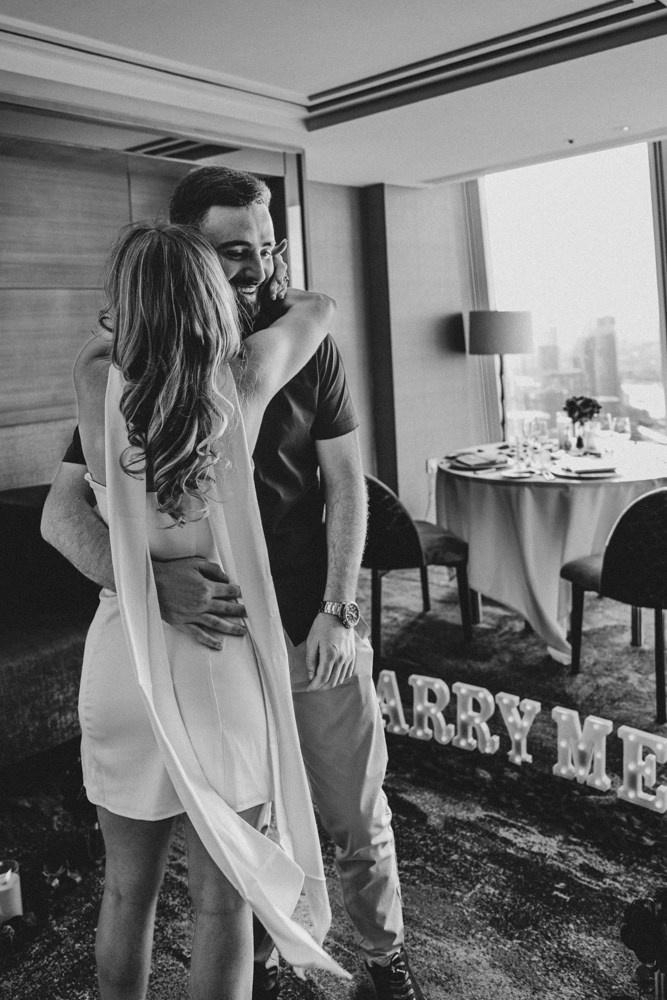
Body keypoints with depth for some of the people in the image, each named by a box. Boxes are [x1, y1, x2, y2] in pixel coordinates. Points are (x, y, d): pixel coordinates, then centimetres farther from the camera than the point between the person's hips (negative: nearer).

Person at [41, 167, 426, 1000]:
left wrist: (336, 611, -9)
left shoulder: (307, 348, -4)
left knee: (359, 815, 14)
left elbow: (345, 483, 0)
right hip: (208, 632, 0)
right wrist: (149, 580, -31)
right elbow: (62, 512, -12)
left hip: (313, 631, 1)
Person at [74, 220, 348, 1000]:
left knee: (127, 891, 20)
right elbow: (319, 309, 10)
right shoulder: (243, 382, -10)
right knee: (224, 899, 13)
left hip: (125, 659, 2)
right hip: (224, 662, -1)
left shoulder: (95, 383, -10)